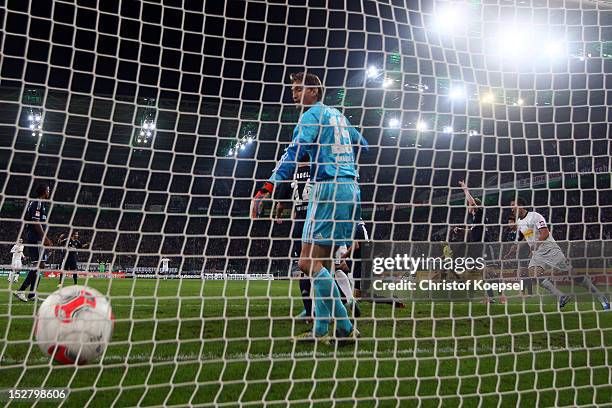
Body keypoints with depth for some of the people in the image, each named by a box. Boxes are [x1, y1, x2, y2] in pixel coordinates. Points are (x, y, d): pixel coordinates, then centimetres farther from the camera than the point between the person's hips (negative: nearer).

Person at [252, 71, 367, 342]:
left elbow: (294, 153, -16)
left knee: (308, 263, -11)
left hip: (329, 188, -9)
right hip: (351, 189, 9)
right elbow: (365, 149, 30)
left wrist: (267, 188, -22)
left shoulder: (312, 115, -2)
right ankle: (321, 330, 10)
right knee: (321, 263, 9)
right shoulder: (338, 115, 24)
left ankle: (345, 328, -11)